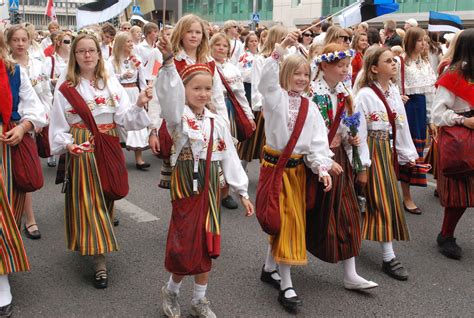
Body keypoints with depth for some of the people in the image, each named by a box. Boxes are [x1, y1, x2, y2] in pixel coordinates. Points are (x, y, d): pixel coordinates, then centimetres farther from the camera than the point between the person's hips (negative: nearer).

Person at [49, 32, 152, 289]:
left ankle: (99, 249, 31)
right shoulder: (65, 87, -1)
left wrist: (139, 105, -21)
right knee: (89, 202, -5)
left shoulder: (111, 82, 5)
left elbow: (124, 118, -4)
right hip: (82, 151, -3)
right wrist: (67, 144, -18)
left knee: (106, 198, 11)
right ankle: (100, 264, -2)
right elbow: (58, 126, -2)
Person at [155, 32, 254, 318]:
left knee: (206, 243, 11)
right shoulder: (179, 116, -8)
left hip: (211, 186, 5)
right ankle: (171, 292, 26)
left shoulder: (218, 122, 5)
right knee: (185, 243, -2)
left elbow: (229, 157, 8)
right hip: (185, 184, -4)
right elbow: (170, 93, -28)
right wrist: (169, 60, -43)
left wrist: (242, 190, 7)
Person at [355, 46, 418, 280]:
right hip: (372, 149, -7)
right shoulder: (365, 95, -14)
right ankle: (388, 258, 0)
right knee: (382, 200, -6)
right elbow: (359, 131, -15)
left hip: (388, 150, 7)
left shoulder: (394, 92, 7)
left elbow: (401, 124, 11)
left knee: (389, 198, 13)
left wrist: (408, 154, 11)